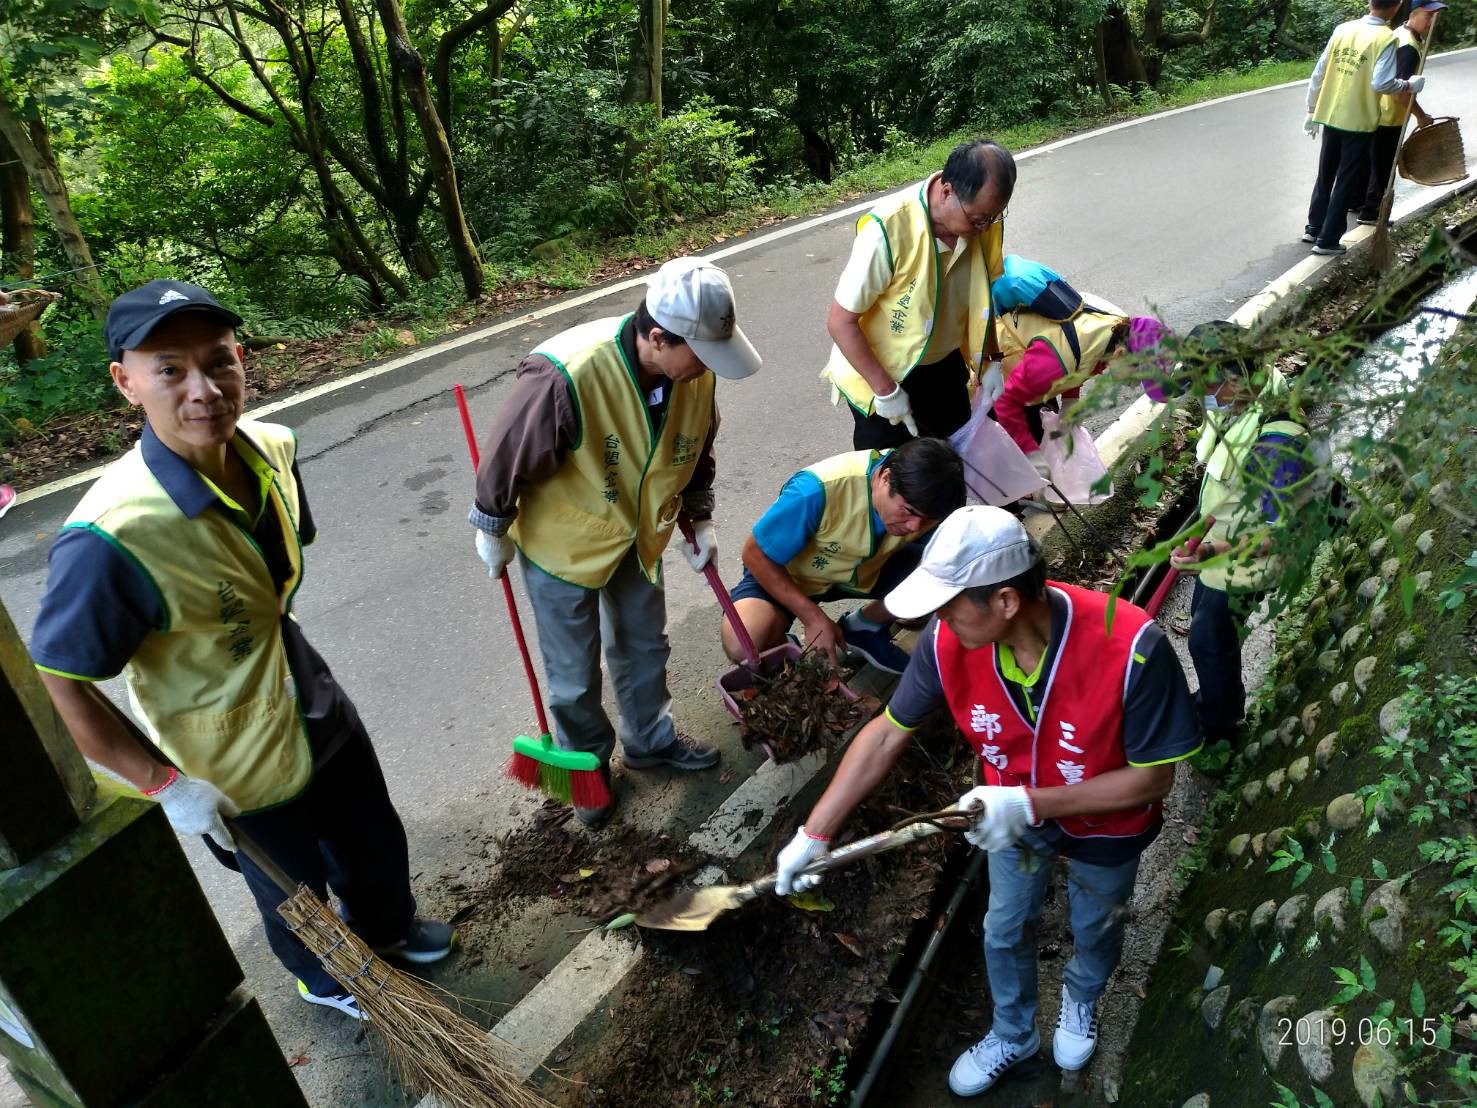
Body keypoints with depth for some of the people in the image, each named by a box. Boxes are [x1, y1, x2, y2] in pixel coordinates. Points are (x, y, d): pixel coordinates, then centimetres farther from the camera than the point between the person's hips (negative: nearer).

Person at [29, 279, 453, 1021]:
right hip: (235, 775, -5)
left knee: (376, 844, 28)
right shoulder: (110, 536, -36)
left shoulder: (271, 449, -14)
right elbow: (58, 682, -24)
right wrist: (164, 784, -20)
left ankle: (386, 930, 61)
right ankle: (325, 979, 56)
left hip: (320, 714, 6)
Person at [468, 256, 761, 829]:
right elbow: (506, 458, -22)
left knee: (645, 646, 23)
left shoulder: (697, 373, -18)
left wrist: (699, 520, 8)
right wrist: (493, 531, -8)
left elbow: (697, 450, 4)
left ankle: (651, 738, 49)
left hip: (640, 534, 5)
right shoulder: (565, 376, -38)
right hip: (563, 544, -5)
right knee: (574, 675, 11)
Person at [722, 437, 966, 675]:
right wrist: (814, 618, -26)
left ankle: (864, 628, 8)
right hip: (785, 573, -4)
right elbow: (755, 554, -24)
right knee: (744, 644, -32)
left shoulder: (925, 498, -22)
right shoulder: (817, 491, -37)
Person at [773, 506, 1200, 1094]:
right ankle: (1012, 1034, 55)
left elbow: (1153, 777, -28)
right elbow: (886, 736, -17)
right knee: (1005, 930, 23)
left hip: (1106, 823, -2)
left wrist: (1029, 803, -37)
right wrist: (814, 834, -16)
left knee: (1095, 928, 27)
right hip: (1014, 810, 2)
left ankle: (1080, 999, 63)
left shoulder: (1131, 647, -41)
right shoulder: (947, 641, -31)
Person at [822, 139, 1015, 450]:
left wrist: (991, 361, 1)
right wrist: (886, 390, -21)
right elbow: (840, 322, -24)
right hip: (880, 372, -5)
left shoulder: (981, 217, -14)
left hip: (944, 365, 5)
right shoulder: (888, 229, -31)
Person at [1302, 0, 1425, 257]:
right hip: (1358, 121, -5)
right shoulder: (1386, 38, -13)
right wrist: (1410, 85, -4)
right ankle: (1327, 240, 6)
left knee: (1325, 176, 19)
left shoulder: (1343, 28, 2)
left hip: (1330, 116, 5)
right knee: (1346, 183, 5)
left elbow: (1319, 73, 3)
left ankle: (1314, 228, 27)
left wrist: (1312, 110, 13)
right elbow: (1381, 83, -22)